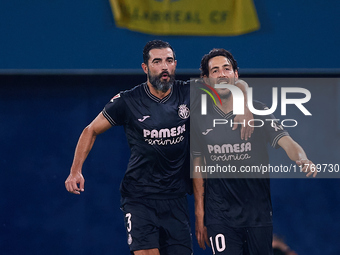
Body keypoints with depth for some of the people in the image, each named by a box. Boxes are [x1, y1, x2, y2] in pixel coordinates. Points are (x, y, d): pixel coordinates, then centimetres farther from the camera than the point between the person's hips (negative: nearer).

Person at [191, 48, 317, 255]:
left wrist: (302, 160, -37)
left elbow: (285, 141, -13)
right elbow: (197, 165, 8)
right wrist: (199, 214, 4)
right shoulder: (199, 118, 3)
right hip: (219, 214, 0)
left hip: (258, 213, 0)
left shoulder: (258, 111, -1)